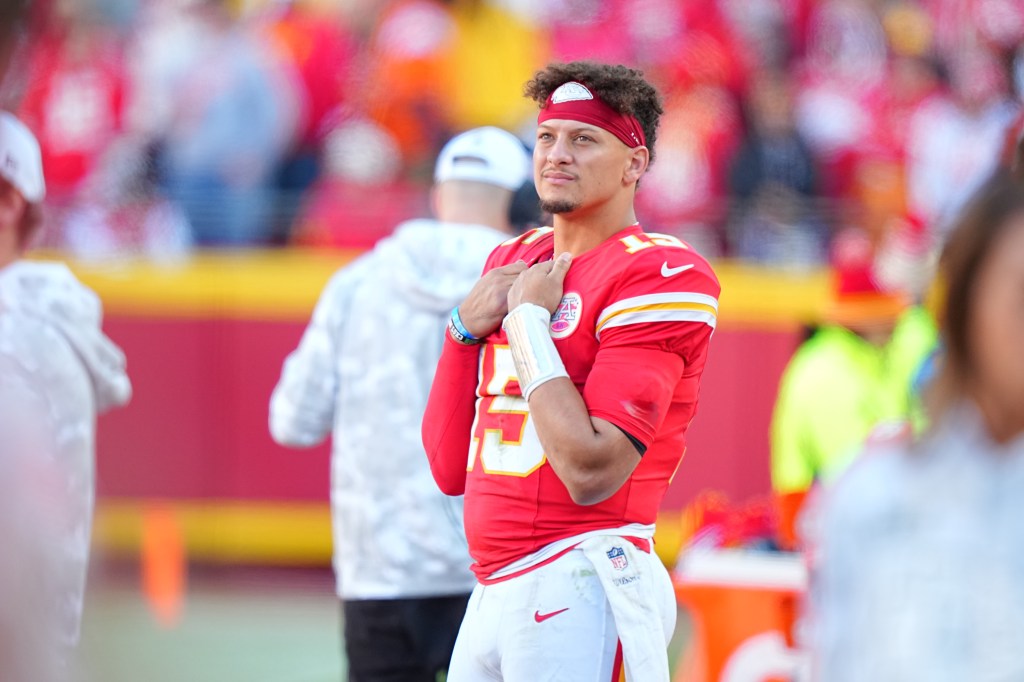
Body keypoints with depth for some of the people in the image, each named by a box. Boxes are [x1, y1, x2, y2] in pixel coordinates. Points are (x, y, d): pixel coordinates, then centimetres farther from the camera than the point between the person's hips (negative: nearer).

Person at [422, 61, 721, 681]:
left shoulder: (660, 275, -7)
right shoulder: (512, 261, 17)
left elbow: (592, 471, -19)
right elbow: (451, 470, 14)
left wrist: (528, 321, -10)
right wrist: (466, 327, 3)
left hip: (582, 593, -7)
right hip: (492, 597, 7)